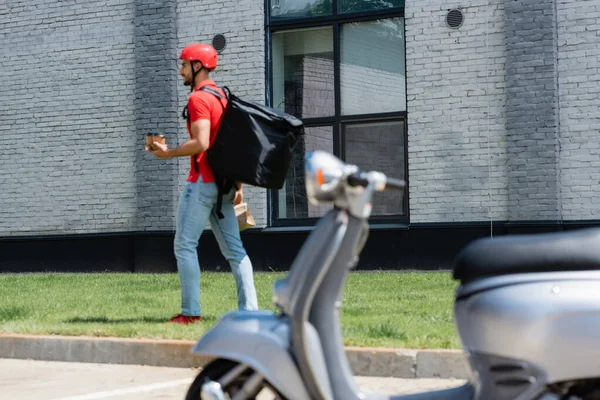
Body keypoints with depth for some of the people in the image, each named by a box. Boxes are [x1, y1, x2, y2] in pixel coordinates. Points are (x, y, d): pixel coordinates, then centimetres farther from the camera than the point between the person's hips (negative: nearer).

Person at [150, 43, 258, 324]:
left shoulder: (198, 98, -11)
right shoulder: (223, 98, 18)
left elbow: (201, 144, -22)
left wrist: (168, 152, -9)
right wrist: (238, 184, 18)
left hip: (202, 182, -9)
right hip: (224, 182, 9)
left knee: (185, 245, -4)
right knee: (234, 249, 7)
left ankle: (191, 313, -7)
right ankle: (249, 310, 5)